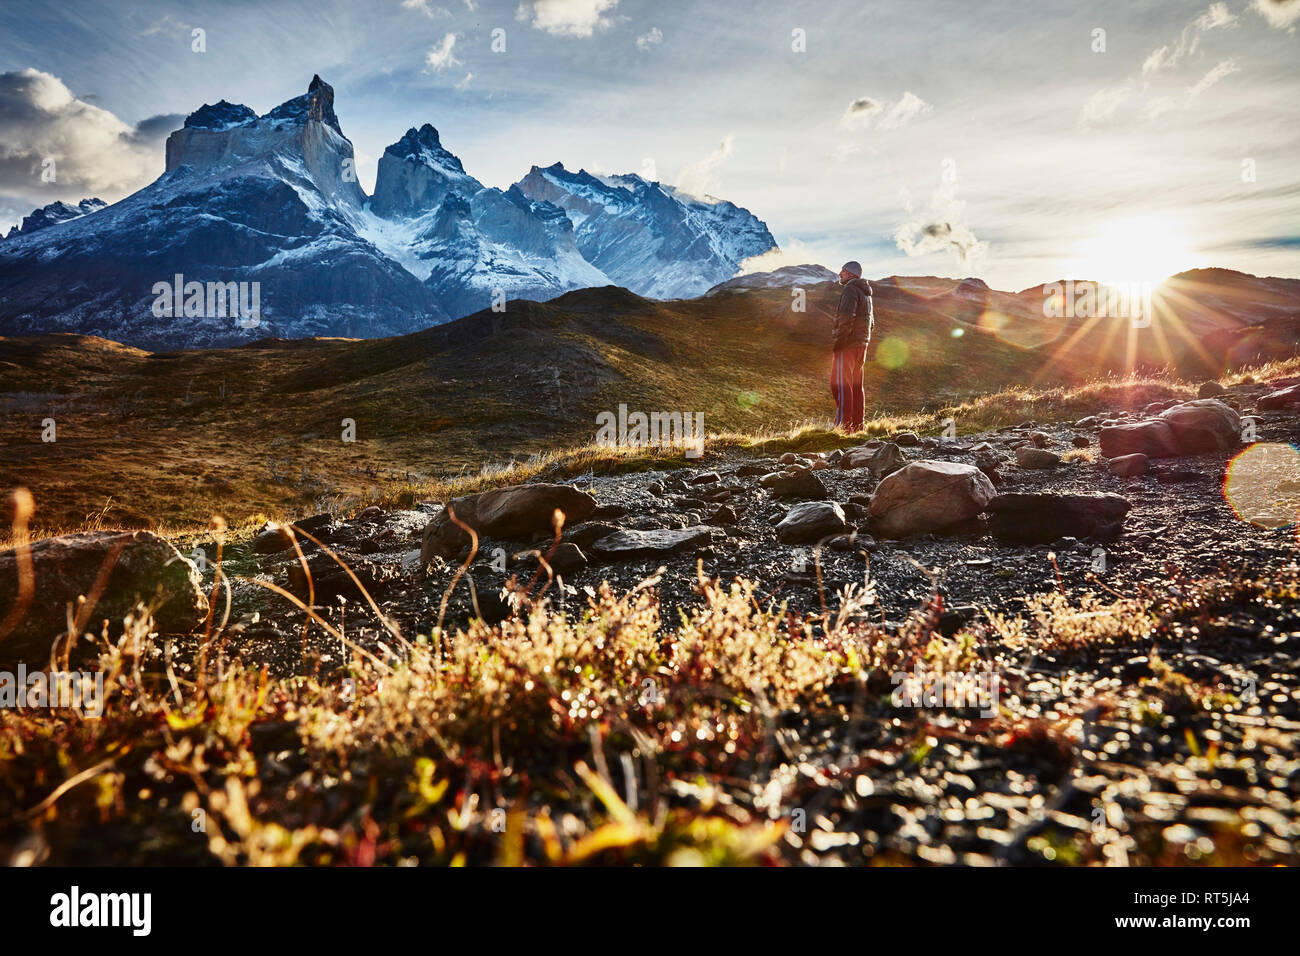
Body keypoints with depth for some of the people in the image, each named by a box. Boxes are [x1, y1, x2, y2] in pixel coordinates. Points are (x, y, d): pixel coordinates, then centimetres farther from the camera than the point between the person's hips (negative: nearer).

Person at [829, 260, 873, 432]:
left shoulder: (850, 289, -10)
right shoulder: (866, 293, 21)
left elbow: (846, 317, -22)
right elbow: (872, 322, 25)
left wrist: (837, 341, -20)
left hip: (847, 344, -9)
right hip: (861, 344, 9)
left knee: (840, 384, -10)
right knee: (856, 385, 11)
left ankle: (843, 425, -14)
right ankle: (858, 424, 12)